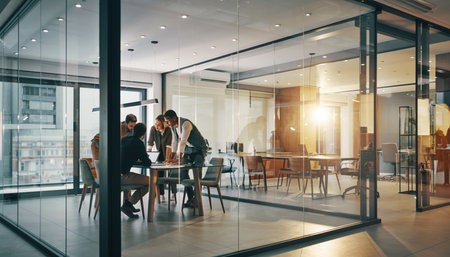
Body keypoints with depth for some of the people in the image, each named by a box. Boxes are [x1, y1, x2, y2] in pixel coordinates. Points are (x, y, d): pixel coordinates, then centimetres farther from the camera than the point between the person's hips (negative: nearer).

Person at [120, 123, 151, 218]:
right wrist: (146, 160, 16)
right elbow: (147, 163, -6)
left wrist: (136, 160, 23)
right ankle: (128, 204, -2)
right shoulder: (138, 143, -10)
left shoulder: (124, 139, 14)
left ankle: (127, 203, 27)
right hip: (122, 176, -9)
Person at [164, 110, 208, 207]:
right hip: (188, 149, 8)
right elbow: (175, 142, 4)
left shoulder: (185, 123, -28)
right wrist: (171, 157, -3)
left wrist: (179, 159, -44)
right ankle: (190, 197, 5)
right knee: (182, 171, -4)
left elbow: (183, 141, -37)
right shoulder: (173, 126, -1)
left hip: (199, 149, -7)